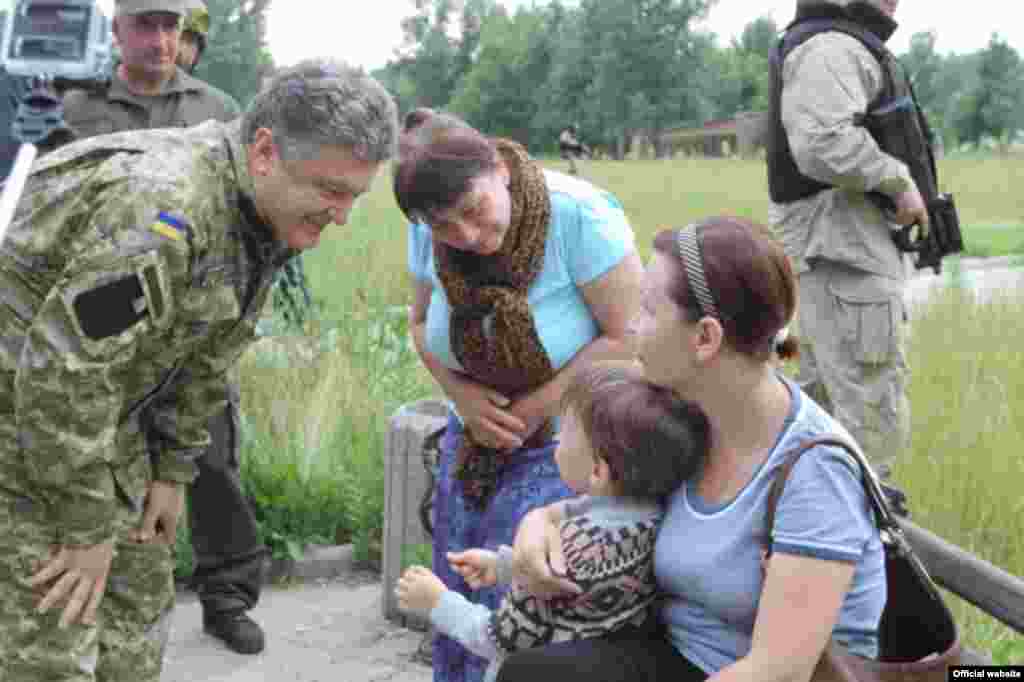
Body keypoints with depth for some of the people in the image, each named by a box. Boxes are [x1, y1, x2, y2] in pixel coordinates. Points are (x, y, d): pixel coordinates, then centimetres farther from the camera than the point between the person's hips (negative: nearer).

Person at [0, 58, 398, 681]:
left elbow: (206, 355, 8)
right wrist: (86, 529, -22)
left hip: (98, 415, 9)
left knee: (139, 600, 15)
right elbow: (63, 374, -31)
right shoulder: (162, 210, -33)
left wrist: (173, 471, 8)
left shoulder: (259, 209, -2)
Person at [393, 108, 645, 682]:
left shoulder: (579, 215, -23)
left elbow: (628, 338, -19)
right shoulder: (431, 235, -6)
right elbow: (423, 323, 10)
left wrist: (533, 409, -17)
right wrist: (463, 396, -8)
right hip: (478, 440, 5)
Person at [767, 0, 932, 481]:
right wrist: (900, 182, -18)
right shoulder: (829, 49, -14)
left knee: (821, 404, 16)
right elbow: (824, 146, -30)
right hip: (845, 255, -11)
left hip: (843, 253, 11)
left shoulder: (846, 52, 21)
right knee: (873, 419, -7)